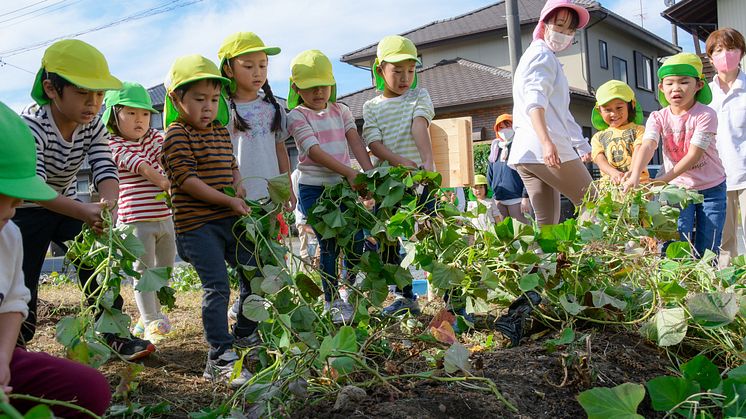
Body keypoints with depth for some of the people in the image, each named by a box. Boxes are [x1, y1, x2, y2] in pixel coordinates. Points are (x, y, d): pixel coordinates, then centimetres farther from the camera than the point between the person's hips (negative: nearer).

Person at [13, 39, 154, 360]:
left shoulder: (93, 125, -12)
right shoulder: (31, 124, -30)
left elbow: (105, 170, -20)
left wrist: (109, 204, -44)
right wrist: (85, 213, -58)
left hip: (68, 207, 5)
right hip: (27, 210, -5)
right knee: (23, 283, -6)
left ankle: (114, 335, 12)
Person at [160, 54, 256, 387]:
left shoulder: (222, 132, 15)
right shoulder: (176, 135, -8)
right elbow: (186, 179, -16)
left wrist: (239, 190, -2)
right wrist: (227, 200, -19)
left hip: (229, 221, 8)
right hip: (197, 225, -8)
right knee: (217, 287, -11)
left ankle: (244, 333, 33)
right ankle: (220, 358, -3)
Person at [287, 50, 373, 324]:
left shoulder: (341, 111, 10)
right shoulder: (297, 117, -6)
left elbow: (355, 142, -1)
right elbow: (315, 152, -18)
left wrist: (369, 172, -18)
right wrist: (350, 172, -27)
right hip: (313, 189, -4)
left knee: (356, 239, 0)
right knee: (329, 245, -1)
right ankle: (332, 301, 14)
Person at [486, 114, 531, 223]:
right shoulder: (495, 149, 16)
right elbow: (490, 175, 20)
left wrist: (526, 197, -14)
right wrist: (495, 192, 10)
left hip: (517, 199, -6)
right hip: (499, 201, 6)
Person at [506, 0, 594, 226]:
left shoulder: (535, 55, 30)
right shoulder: (543, 55, -2)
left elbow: (560, 112, 34)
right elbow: (535, 101, -21)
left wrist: (582, 145, 35)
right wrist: (547, 142, -35)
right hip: (546, 150, -9)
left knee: (548, 224, 7)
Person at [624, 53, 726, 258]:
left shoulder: (706, 115, -16)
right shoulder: (658, 118, -7)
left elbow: (694, 155, -24)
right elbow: (648, 146, -25)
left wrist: (664, 179, -34)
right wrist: (635, 174, -44)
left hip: (711, 188, -2)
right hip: (678, 187, 2)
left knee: (706, 249, 2)